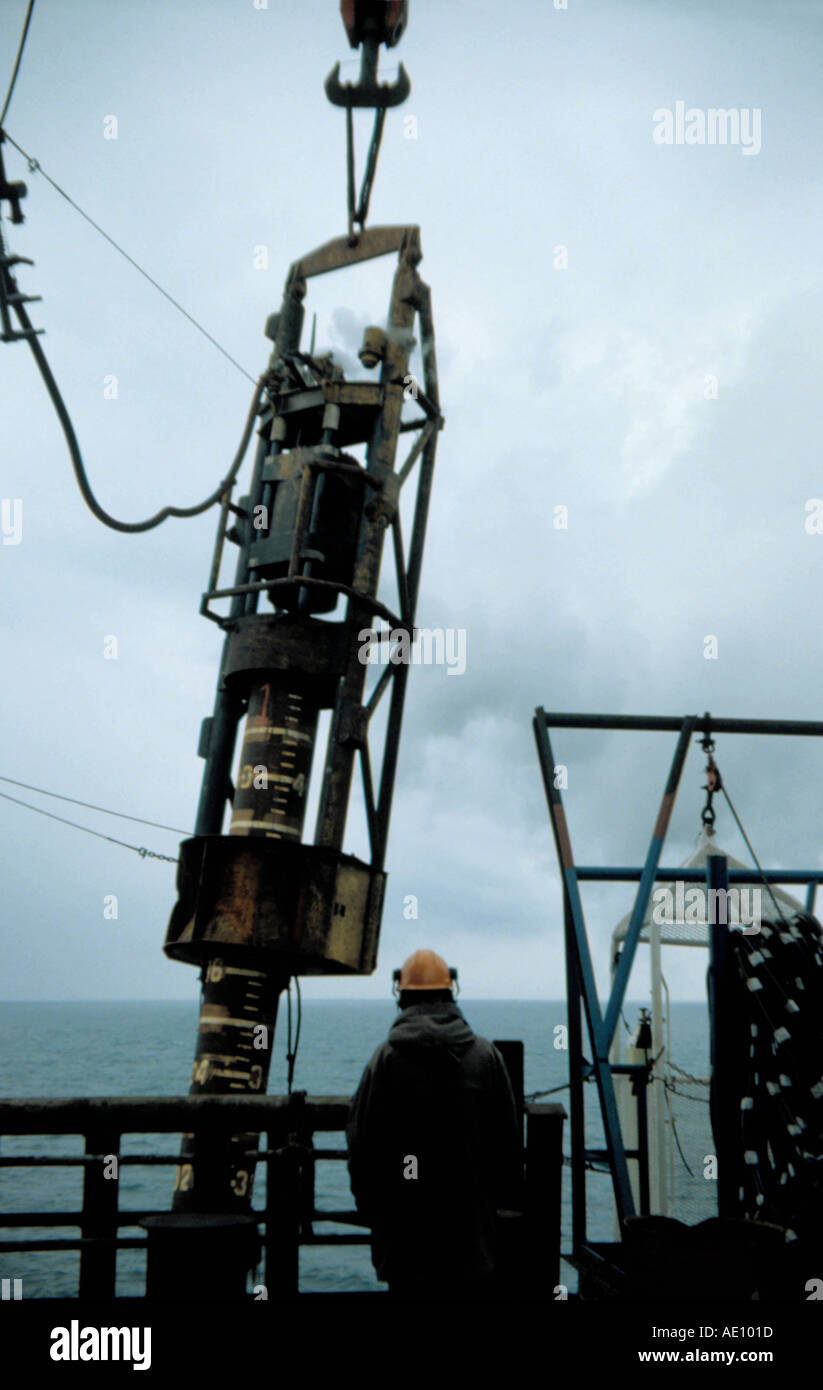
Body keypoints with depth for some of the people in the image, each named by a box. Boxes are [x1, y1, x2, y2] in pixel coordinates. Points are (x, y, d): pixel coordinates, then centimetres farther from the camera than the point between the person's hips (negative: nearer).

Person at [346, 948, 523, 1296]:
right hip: (473, 1230, 2)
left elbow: (361, 1144, -3)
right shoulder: (486, 1056, -2)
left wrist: (370, 1209, 11)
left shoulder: (386, 1059, -9)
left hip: (404, 1233, -1)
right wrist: (506, 1202, 17)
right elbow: (509, 1145, 5)